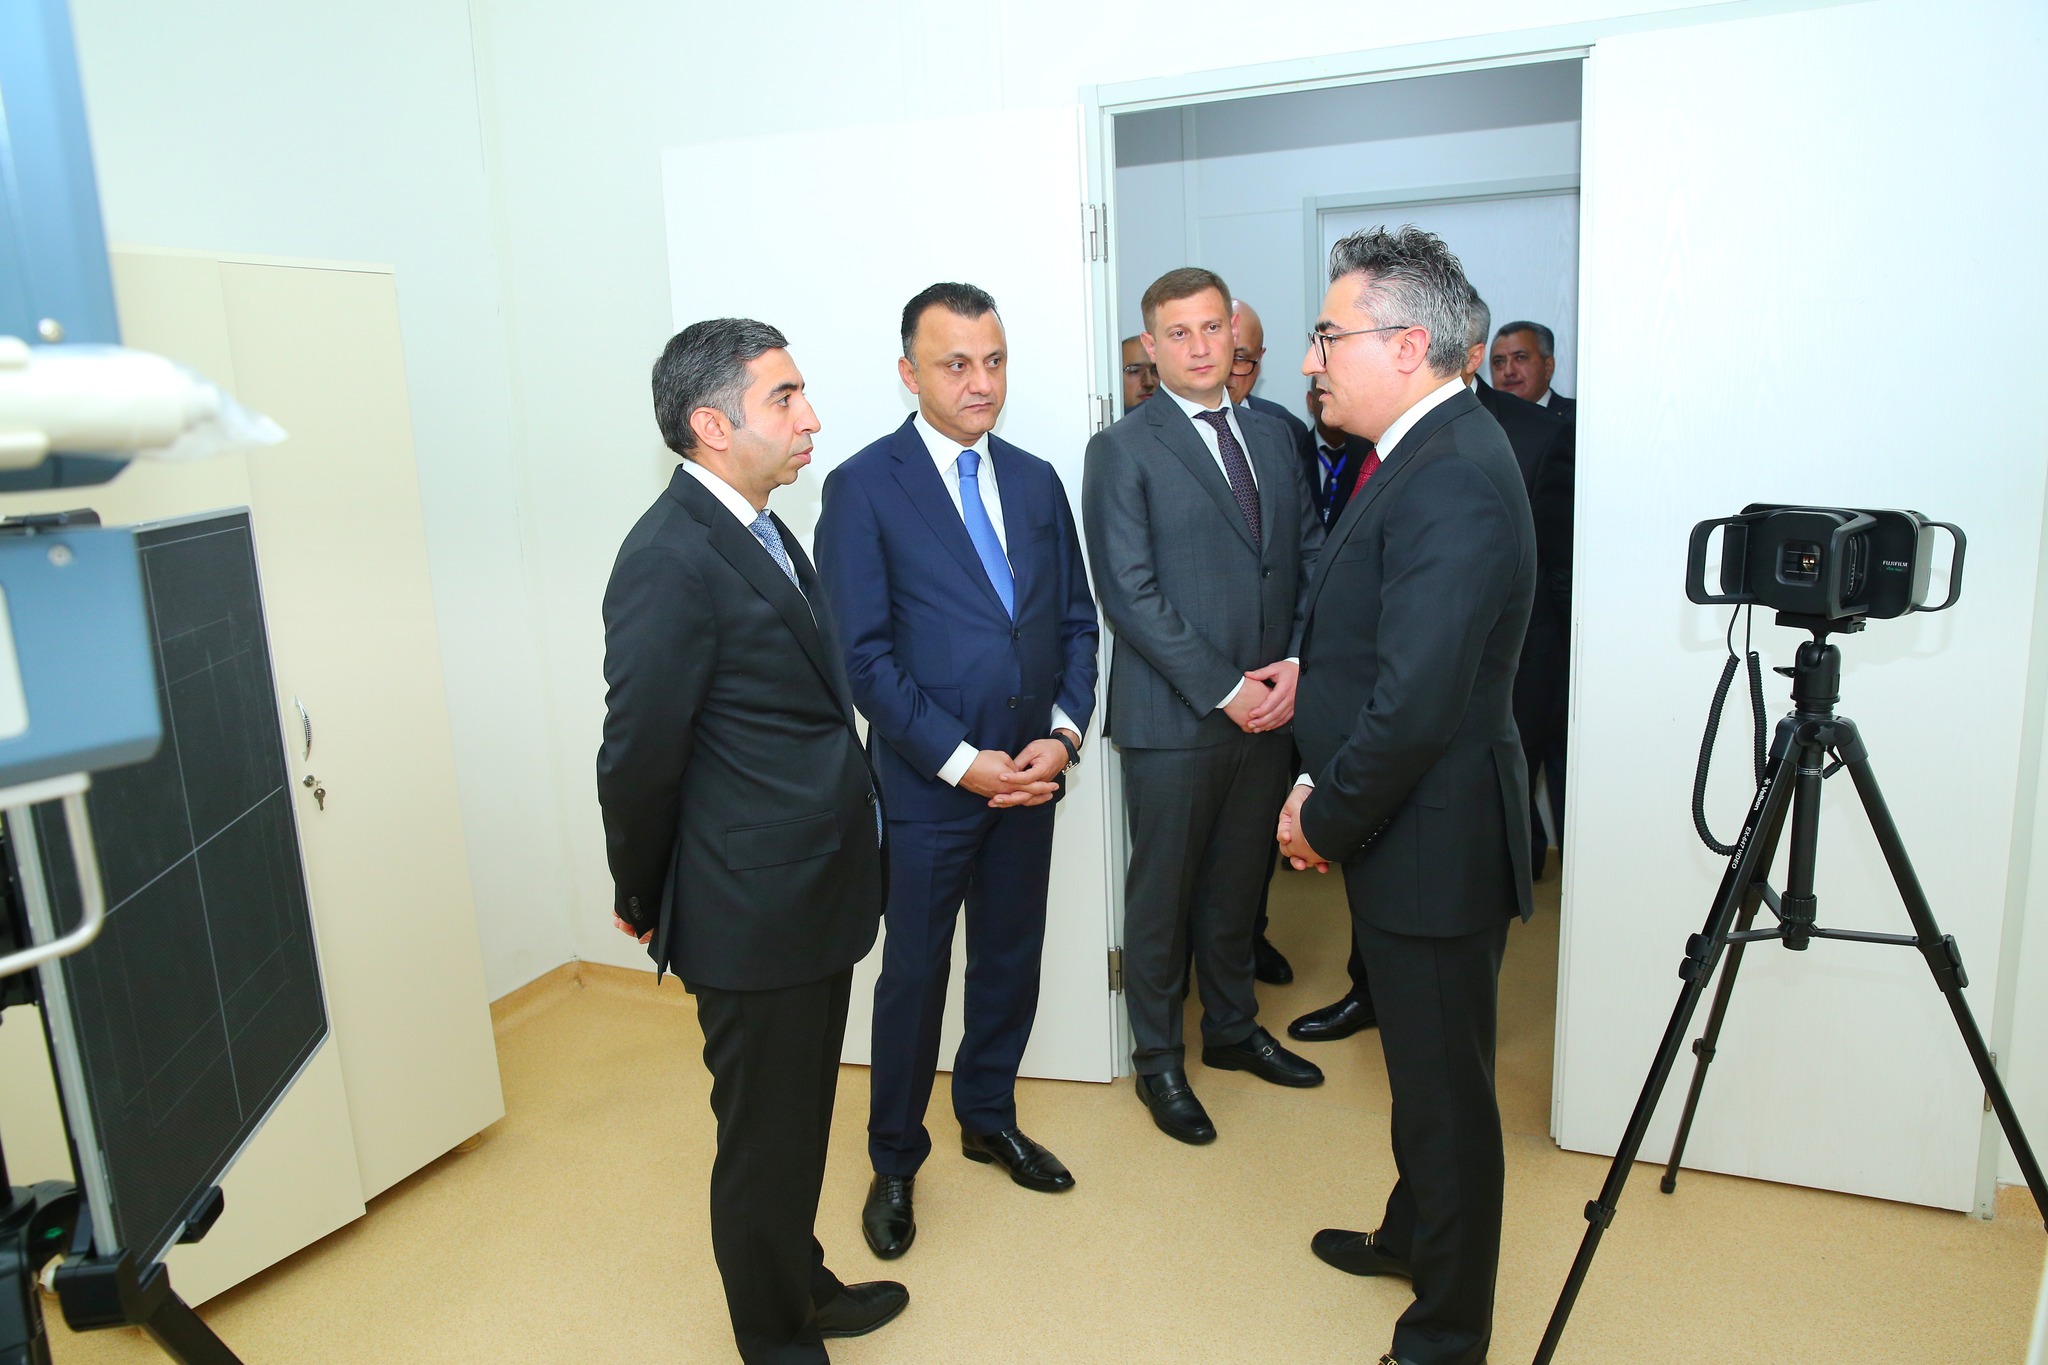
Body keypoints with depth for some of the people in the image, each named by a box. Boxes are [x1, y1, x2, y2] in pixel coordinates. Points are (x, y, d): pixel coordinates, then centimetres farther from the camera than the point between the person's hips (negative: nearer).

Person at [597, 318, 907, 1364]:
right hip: (754, 917, -8)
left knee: (801, 1120, 25)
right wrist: (643, 901, -2)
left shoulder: (759, 532, 9)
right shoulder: (671, 559, -21)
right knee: (763, 1140, 12)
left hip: (816, 894, 9)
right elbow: (639, 757, -17)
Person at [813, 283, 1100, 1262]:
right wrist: (959, 761, -16)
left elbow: (1076, 620, 9)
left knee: (1012, 961, 17)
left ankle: (989, 1118, 41)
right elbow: (864, 655, -13)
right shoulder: (863, 487, -8)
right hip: (928, 781, -5)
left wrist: (1063, 732, -6)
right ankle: (894, 1162, 29)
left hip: (1028, 773, 5)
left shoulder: (1036, 481, 8)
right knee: (915, 974, 8)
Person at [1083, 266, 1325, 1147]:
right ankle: (1158, 1060, 25)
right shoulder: (1122, 450, -6)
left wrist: (1296, 663, -7)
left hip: (1269, 707, 5)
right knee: (1162, 893, 8)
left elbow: (1312, 559, 10)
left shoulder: (1272, 438, 12)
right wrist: (1225, 689, -15)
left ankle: (1232, 1028, 37)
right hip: (1172, 714, -5)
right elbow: (1129, 594, -13)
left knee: (1238, 883, 18)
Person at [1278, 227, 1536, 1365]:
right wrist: (1319, 787, 6)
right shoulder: (1429, 450, 7)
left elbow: (1415, 707, -29)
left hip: (1436, 845, -10)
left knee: (1446, 1091, 9)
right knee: (1421, 1069, 27)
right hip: (1402, 834, 10)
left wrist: (1326, 821, -14)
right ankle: (1413, 1236, 50)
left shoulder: (1454, 482, -25)